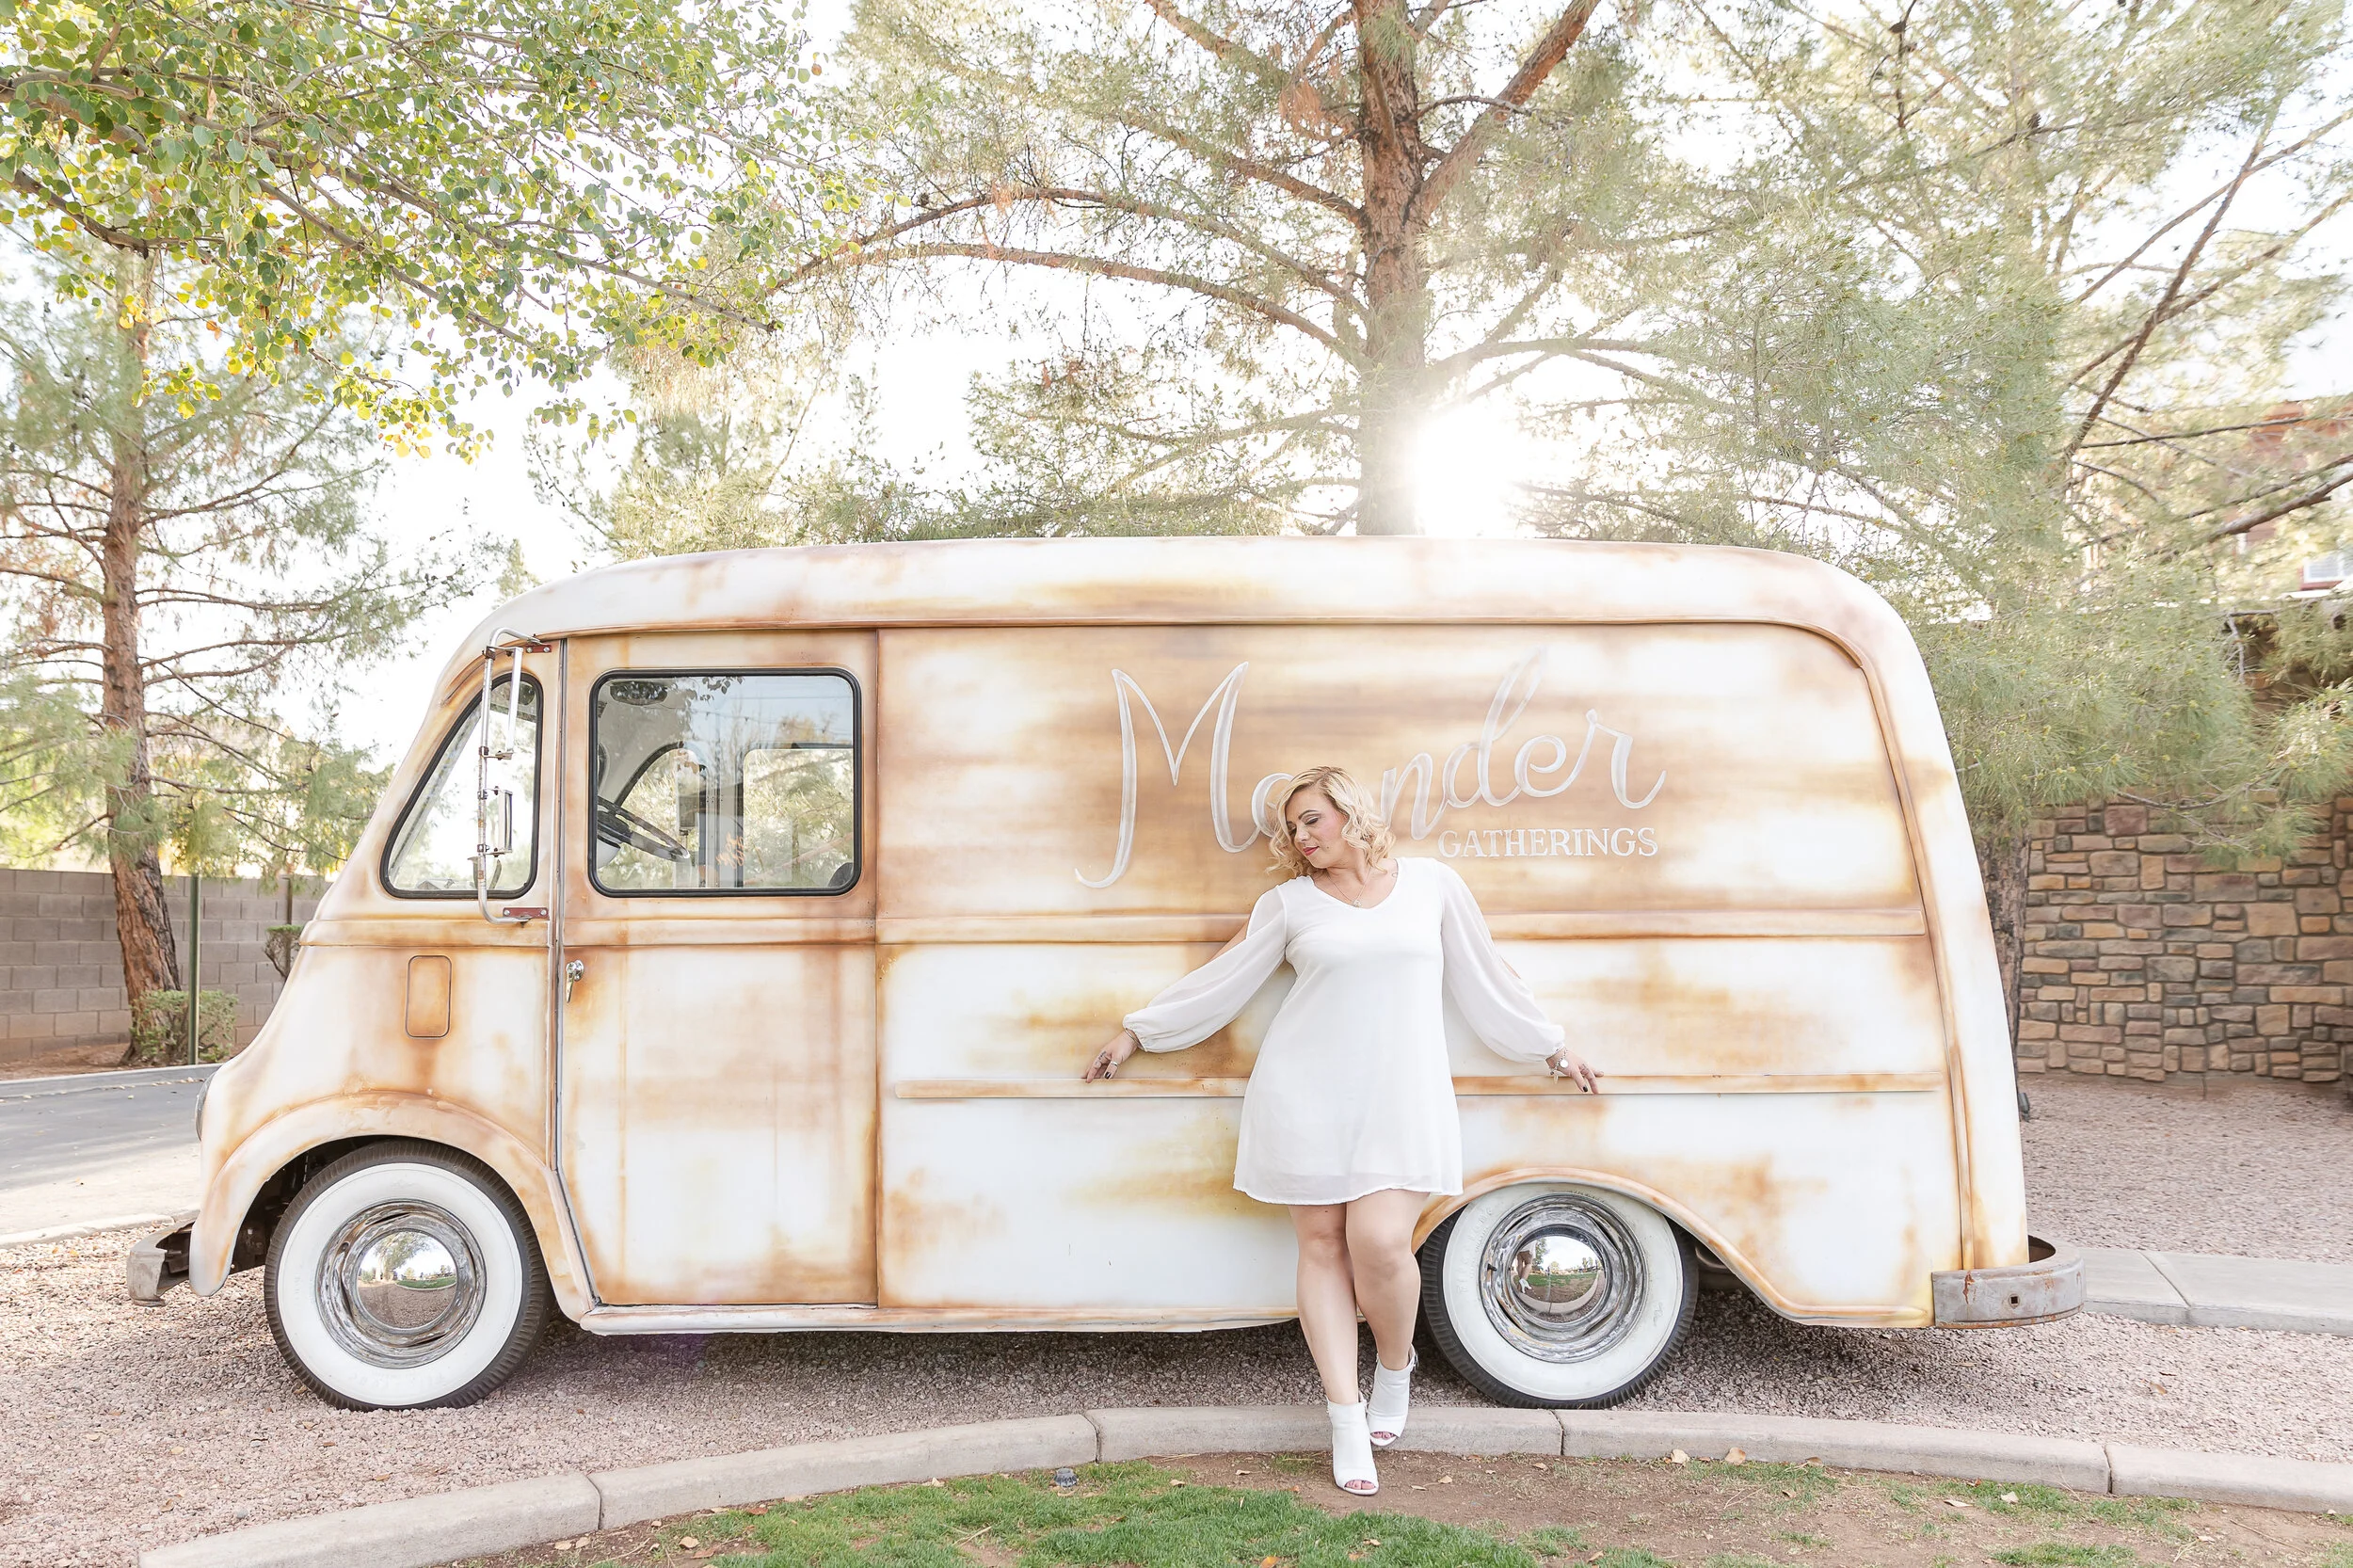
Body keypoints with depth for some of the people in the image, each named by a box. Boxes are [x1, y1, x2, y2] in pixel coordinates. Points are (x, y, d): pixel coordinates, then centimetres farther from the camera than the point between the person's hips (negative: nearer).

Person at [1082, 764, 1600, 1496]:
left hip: (1400, 1100, -1)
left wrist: (1552, 1050, 20)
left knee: (1379, 1243, -14)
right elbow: (1220, 981, 12)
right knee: (1322, 1245, 2)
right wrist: (1137, 1030, 13)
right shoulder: (1288, 902, 7)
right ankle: (1347, 1421, 13)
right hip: (1304, 1098, 1)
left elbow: (1487, 979, 15)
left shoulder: (1432, 883, 7)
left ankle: (1396, 1367, 18)